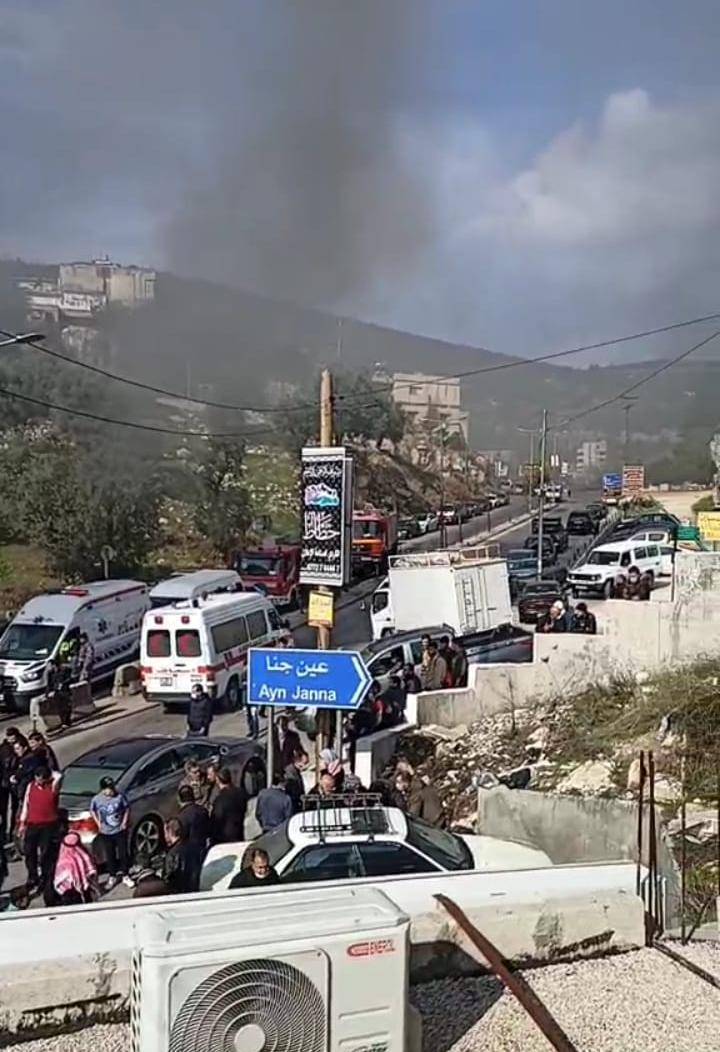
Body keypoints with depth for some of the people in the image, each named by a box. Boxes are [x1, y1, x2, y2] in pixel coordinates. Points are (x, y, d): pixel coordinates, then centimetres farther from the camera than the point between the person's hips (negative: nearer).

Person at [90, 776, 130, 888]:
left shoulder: (120, 796, -15)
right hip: (105, 833, 0)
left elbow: (127, 808, 2)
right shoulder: (96, 799, -14)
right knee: (109, 856, 10)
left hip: (120, 831, 0)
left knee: (123, 854, 11)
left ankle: (124, 874, 30)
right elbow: (92, 811, 5)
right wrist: (98, 823, 0)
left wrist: (124, 822, -3)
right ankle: (112, 877, 28)